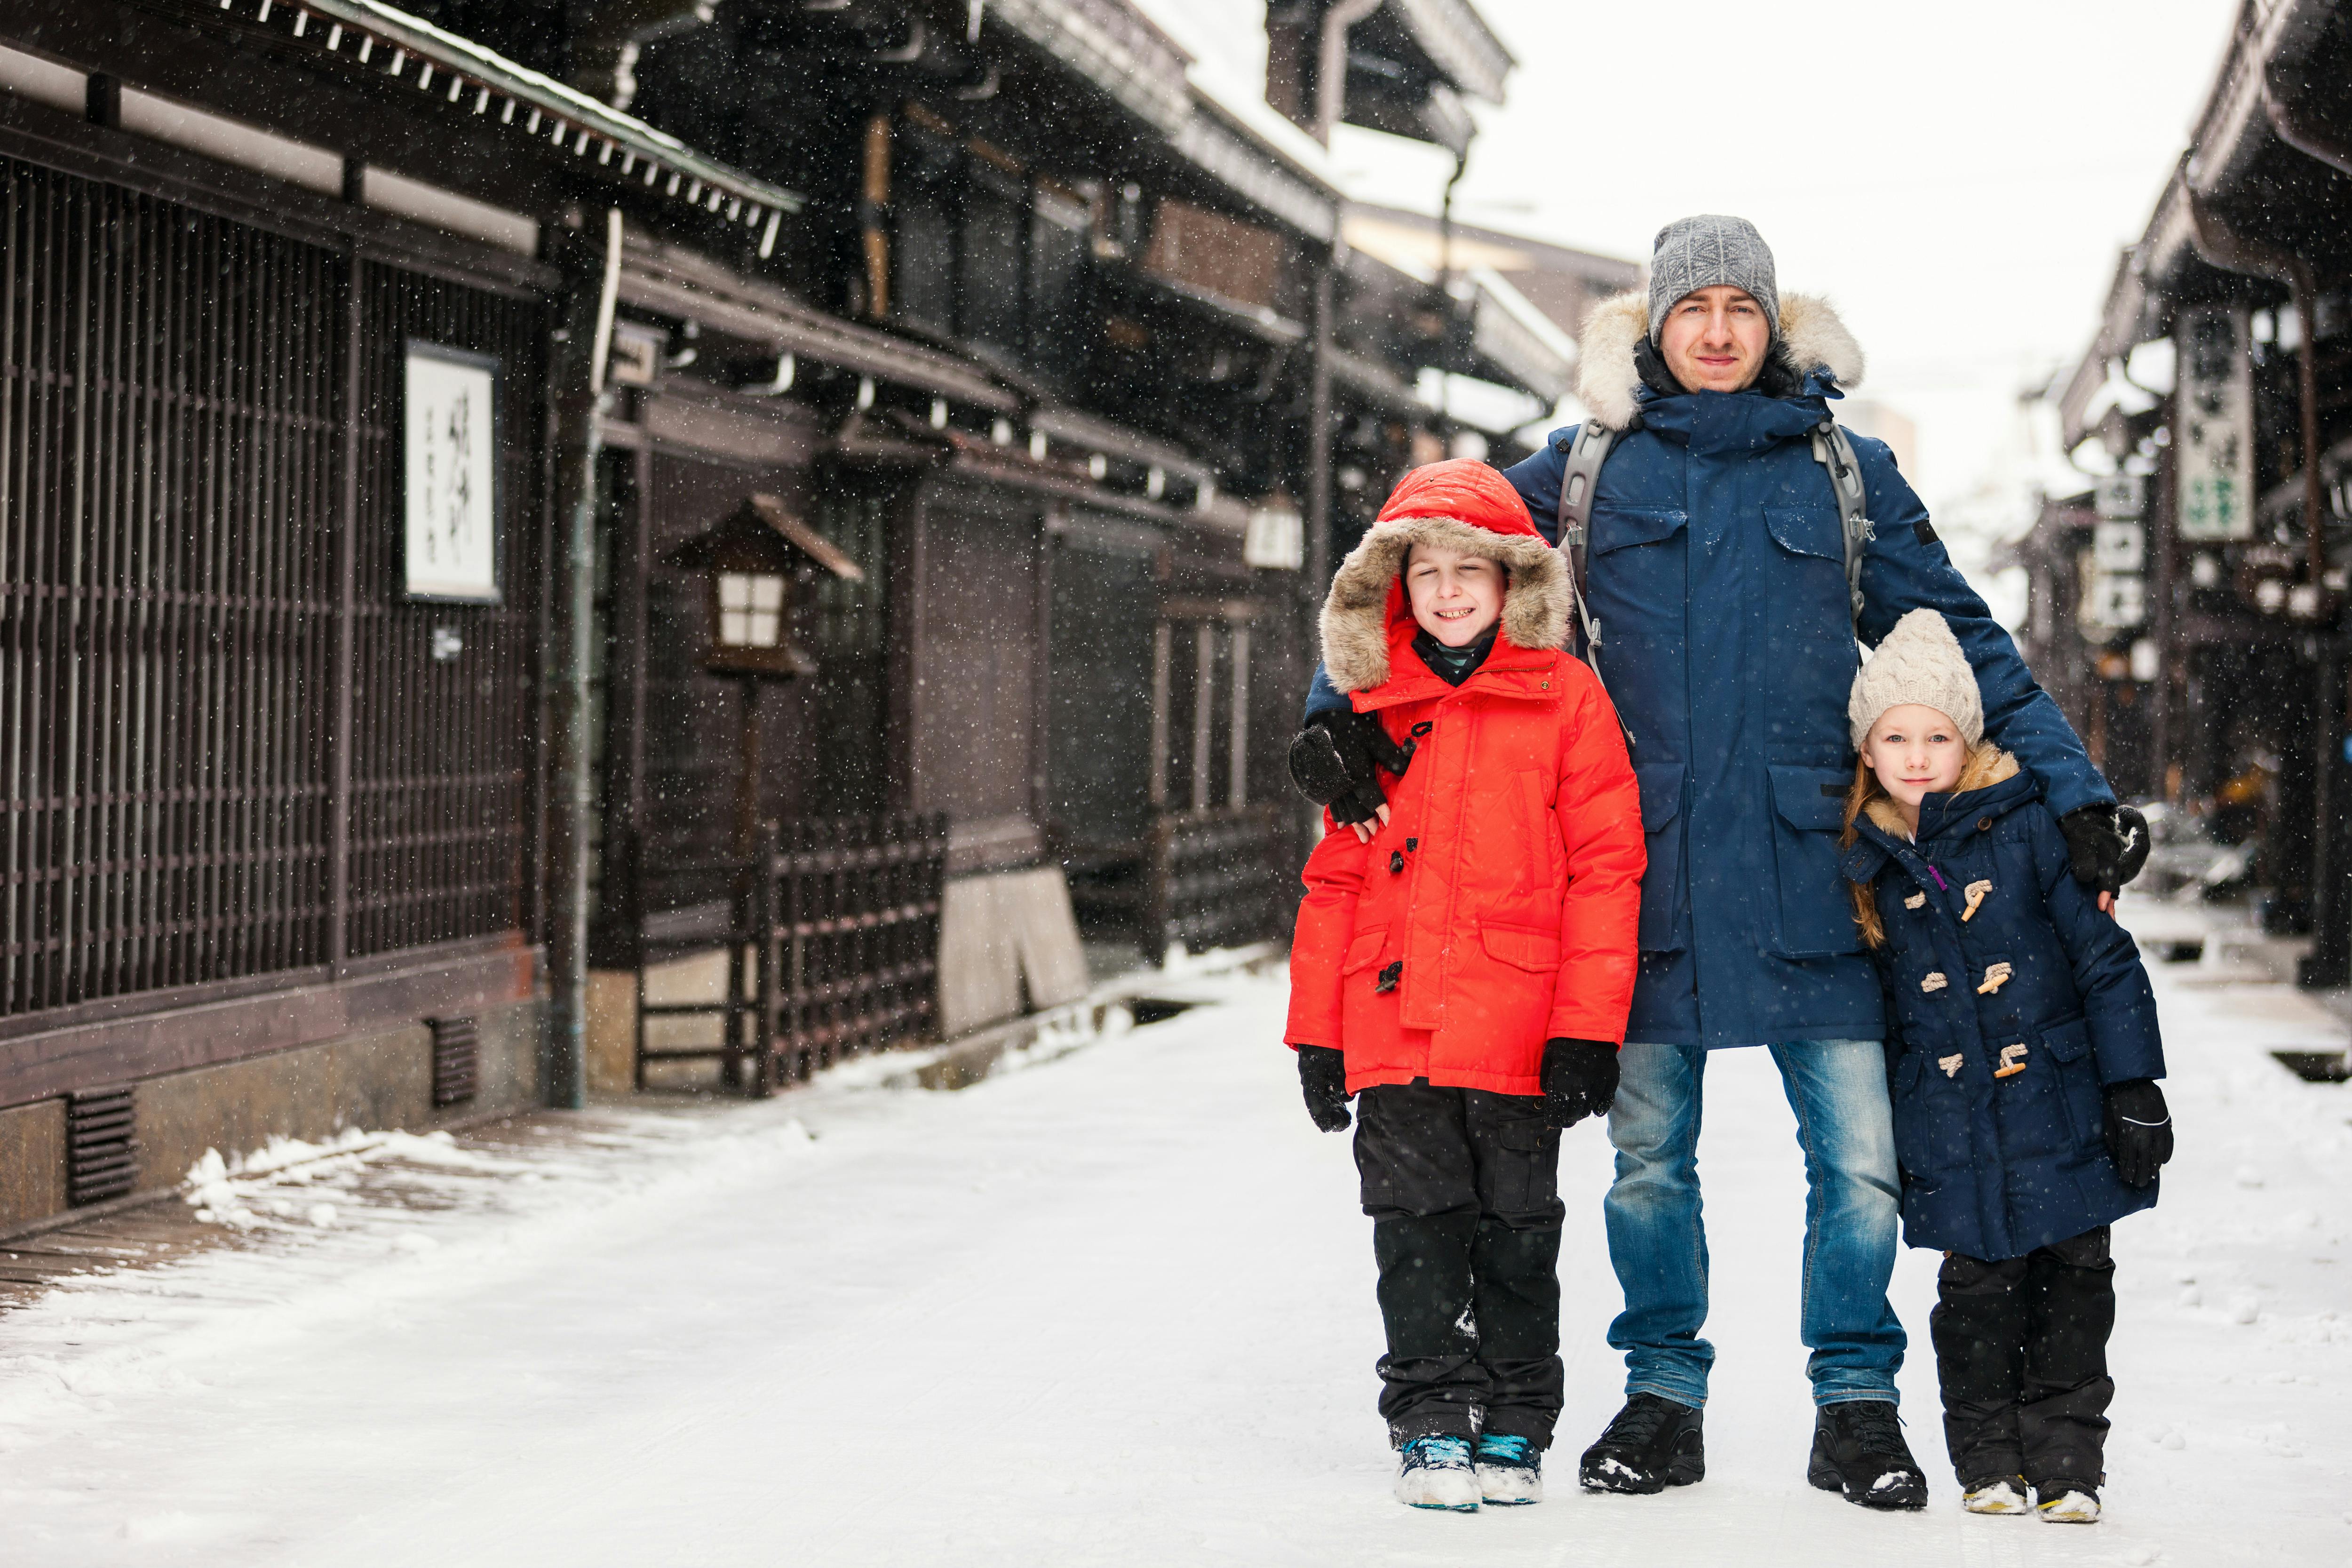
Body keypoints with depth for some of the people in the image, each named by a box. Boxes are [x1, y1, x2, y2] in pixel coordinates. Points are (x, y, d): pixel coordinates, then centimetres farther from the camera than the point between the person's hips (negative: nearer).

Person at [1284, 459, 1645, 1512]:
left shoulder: (1564, 697, -1)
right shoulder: (1376, 709, 10)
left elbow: (1604, 866, -4)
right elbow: (1336, 876, 14)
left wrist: (1586, 1029, -10)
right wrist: (1316, 1030, 10)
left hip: (1517, 1023, -2)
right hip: (1394, 1024, 3)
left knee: (1516, 1231, 7)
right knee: (1416, 1227, 3)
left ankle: (1513, 1429, 20)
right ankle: (1430, 1426, 14)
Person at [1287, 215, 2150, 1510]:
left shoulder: (1846, 472, 9)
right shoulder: (1586, 467, 8)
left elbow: (1964, 645, 11)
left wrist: (2075, 793, 6)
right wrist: (1339, 709, -5)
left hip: (1806, 867, 0)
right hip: (1646, 869, 0)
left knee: (1858, 1153, -2)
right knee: (1649, 1155, 8)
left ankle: (1856, 1404, 13)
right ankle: (1662, 1399, 22)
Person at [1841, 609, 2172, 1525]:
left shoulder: (2025, 827, -5)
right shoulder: (1869, 866, 4)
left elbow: (2104, 956, -4)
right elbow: (1875, 1009, 14)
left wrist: (2134, 1086, -8)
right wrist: (1876, 1134, 14)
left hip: (2061, 1106, -1)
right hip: (1952, 1129, 1)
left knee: (2075, 1277, 4)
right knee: (1978, 1286, 0)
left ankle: (2067, 1464, 15)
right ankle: (1989, 1464, 14)